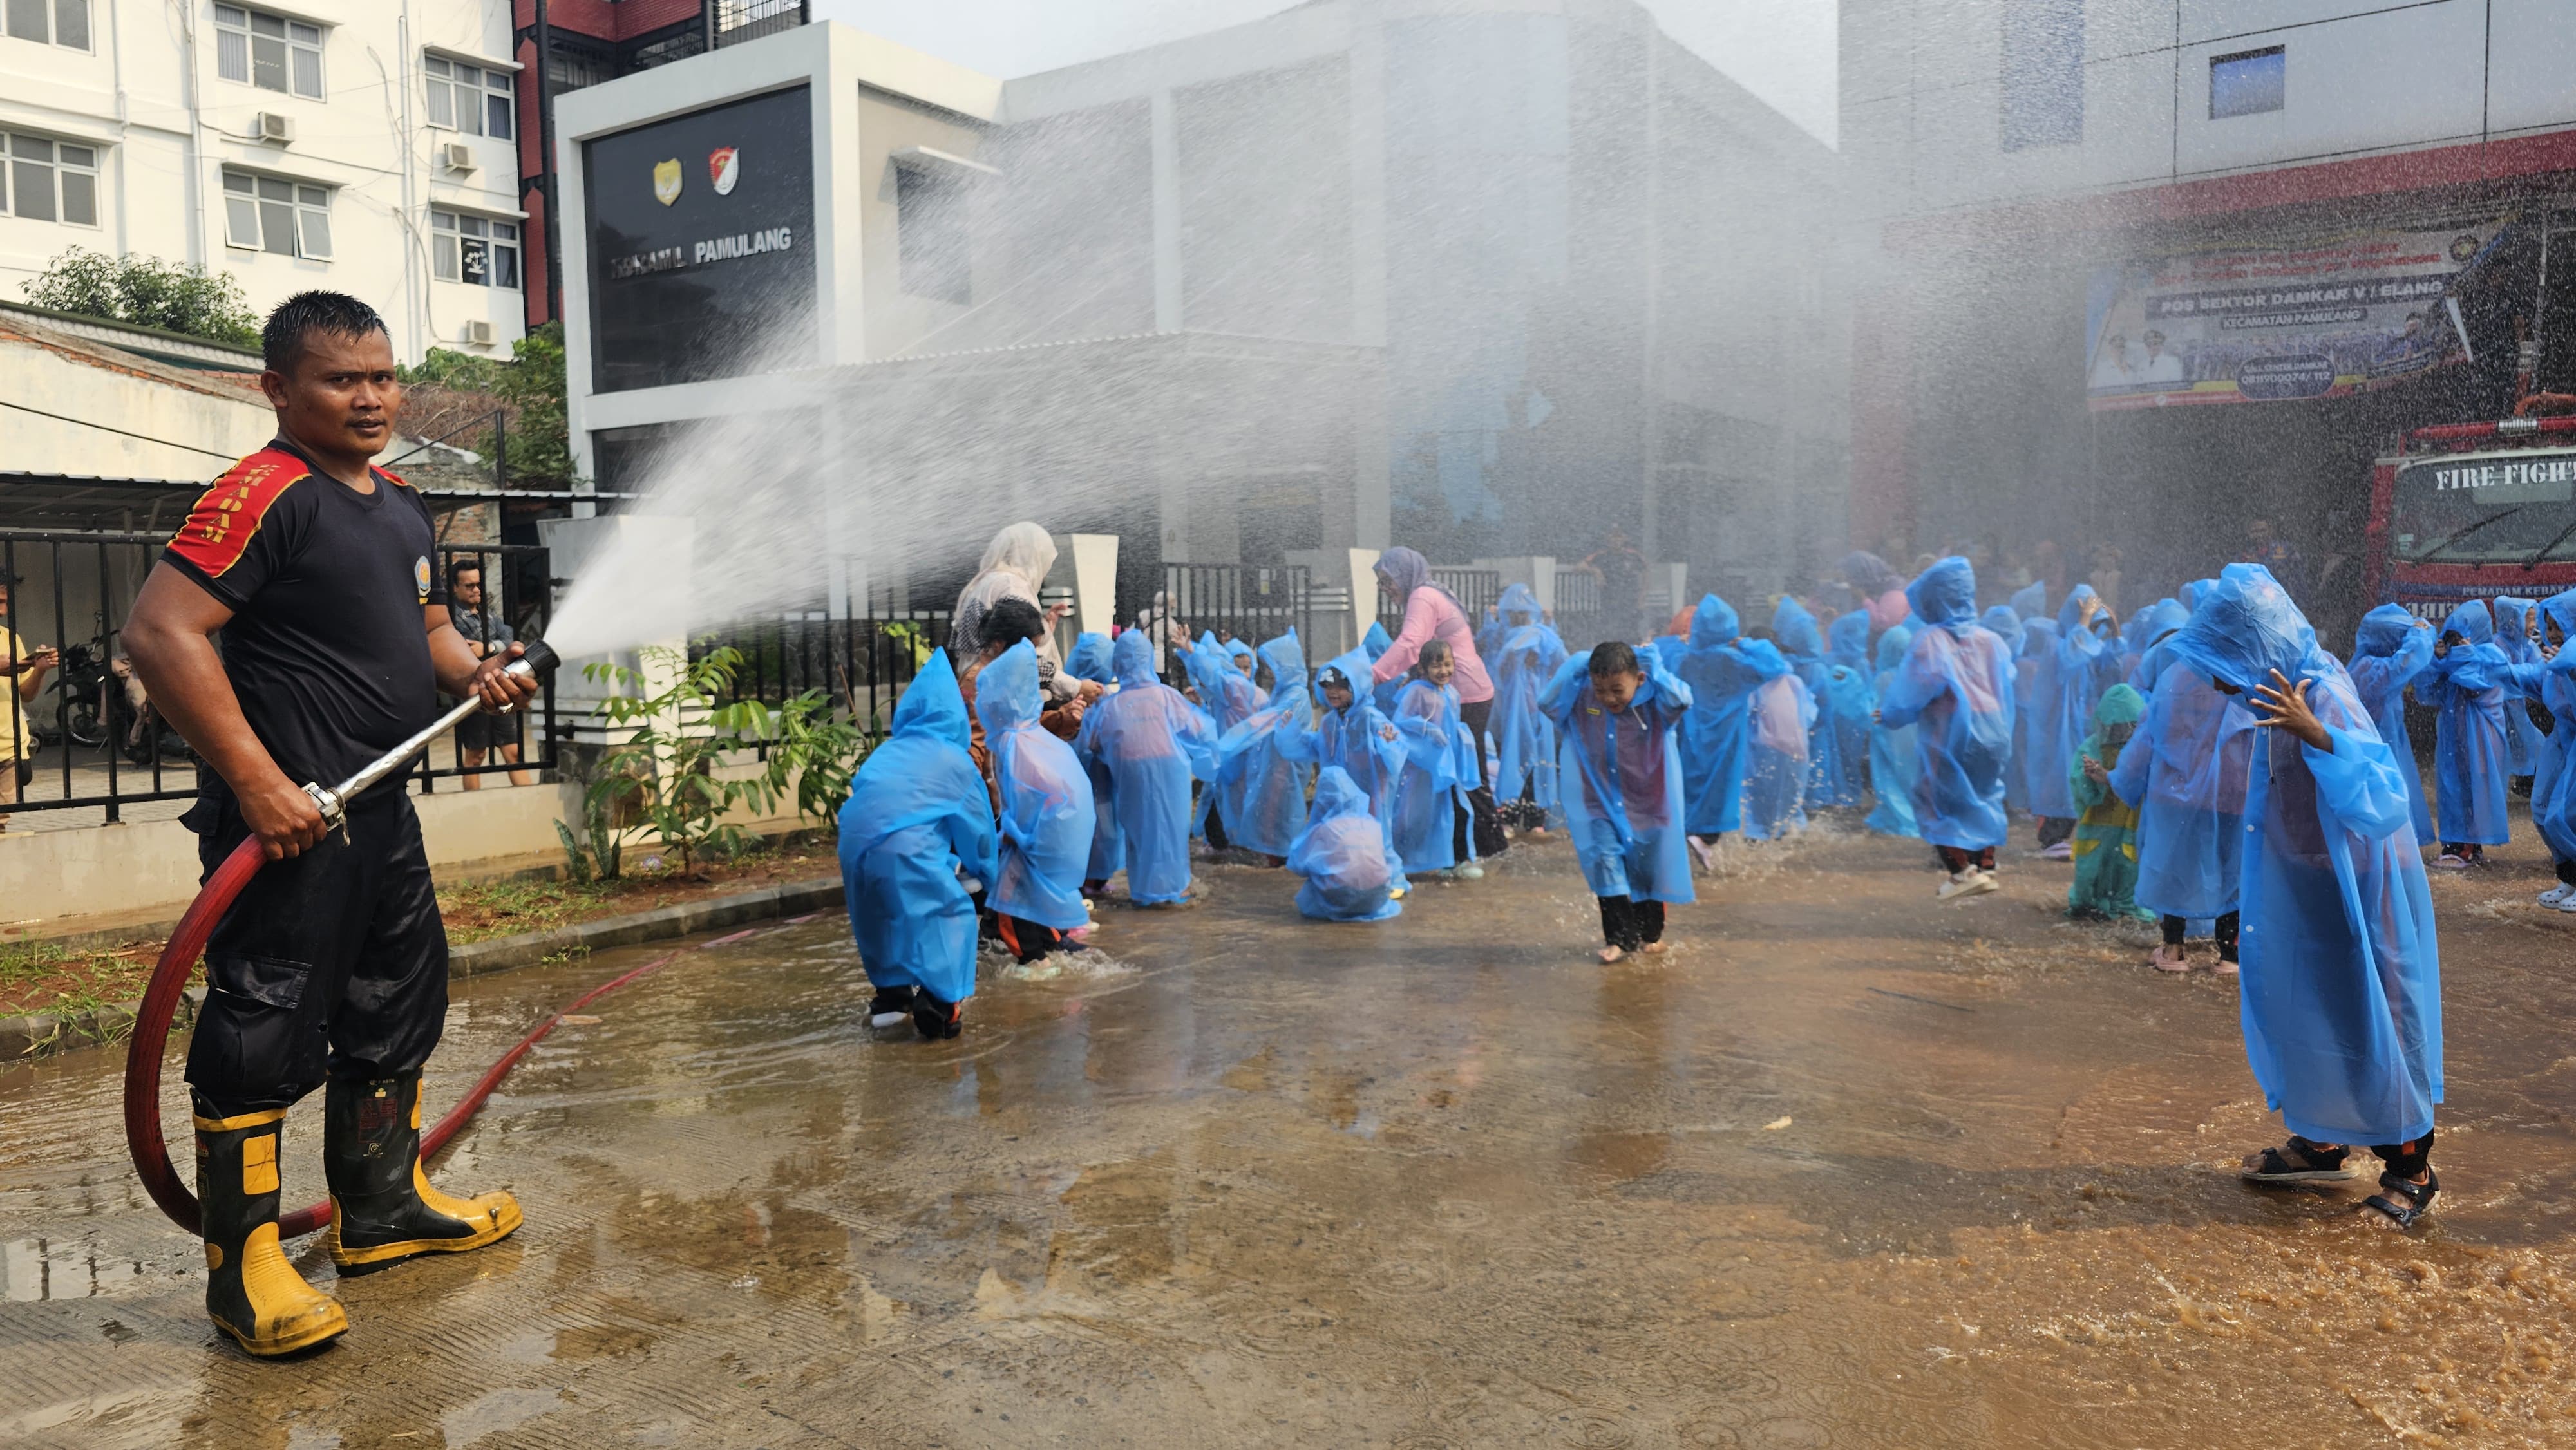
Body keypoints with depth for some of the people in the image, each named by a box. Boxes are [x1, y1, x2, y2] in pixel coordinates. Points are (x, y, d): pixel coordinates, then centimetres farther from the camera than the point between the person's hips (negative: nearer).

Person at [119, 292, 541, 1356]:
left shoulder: (404, 509, 15)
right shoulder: (265, 493, -14)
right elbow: (160, 631, -22)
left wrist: (473, 672, 3)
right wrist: (257, 782, -25)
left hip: (380, 811, 10)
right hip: (287, 820, -10)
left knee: (397, 1009, 19)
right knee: (264, 1032, -4)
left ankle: (383, 1209, 34)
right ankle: (243, 1266, 9)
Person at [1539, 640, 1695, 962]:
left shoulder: (1654, 703, -18)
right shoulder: (1580, 701, -11)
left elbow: (1682, 700, -36)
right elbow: (1546, 702, -21)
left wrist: (1652, 665, -26)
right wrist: (1576, 664, -20)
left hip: (1646, 802, -1)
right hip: (1600, 803, 1)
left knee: (1647, 869, 13)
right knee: (1605, 862, -10)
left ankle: (1650, 934, 33)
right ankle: (1621, 938, -1)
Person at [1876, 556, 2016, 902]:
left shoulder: (1929, 641, -13)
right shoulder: (1990, 640, 4)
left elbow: (1912, 690, -12)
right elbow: (2005, 683, 10)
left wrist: (1890, 714, 3)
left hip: (1948, 734, -6)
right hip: (1992, 733, 6)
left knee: (1937, 799, 5)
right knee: (1985, 795, 19)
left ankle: (1963, 870, -5)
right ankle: (1986, 867, 18)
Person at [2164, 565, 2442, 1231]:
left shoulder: (2325, 697, -28)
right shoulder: (2286, 689, -2)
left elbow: (2385, 798, -40)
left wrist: (2316, 735, -49)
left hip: (2357, 893, -8)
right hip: (2309, 886, 8)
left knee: (2371, 1021, 3)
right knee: (2307, 1012, 17)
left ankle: (2411, 1169, 18)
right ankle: (2322, 1143, 32)